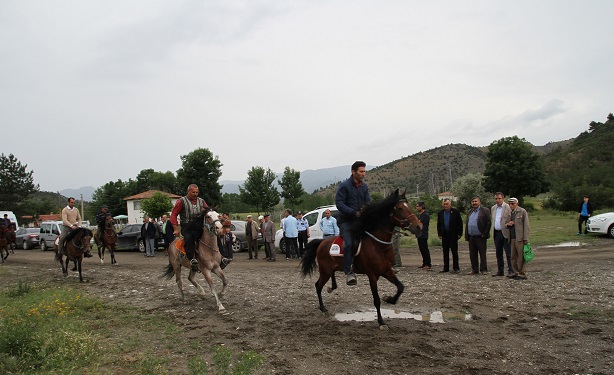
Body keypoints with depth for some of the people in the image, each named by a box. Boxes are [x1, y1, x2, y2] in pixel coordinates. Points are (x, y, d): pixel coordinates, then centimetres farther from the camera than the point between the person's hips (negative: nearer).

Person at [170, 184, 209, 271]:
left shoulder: (201, 201, 19)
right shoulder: (182, 201, 6)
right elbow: (173, 215, 3)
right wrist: (176, 229, -5)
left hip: (199, 227, 4)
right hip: (187, 227, -4)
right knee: (189, 238, -36)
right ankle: (192, 259, -44)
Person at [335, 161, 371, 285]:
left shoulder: (364, 186, 11)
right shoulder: (344, 186, -8)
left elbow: (368, 202, 11)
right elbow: (339, 203, -14)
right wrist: (354, 212, -24)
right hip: (346, 220, -7)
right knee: (349, 243, -24)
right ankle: (348, 272, -21)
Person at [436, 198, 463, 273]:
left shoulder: (455, 212, -4)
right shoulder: (440, 213, 8)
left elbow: (460, 223, -3)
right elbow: (438, 224, 12)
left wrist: (459, 234, -7)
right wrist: (439, 234, 5)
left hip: (453, 235, -4)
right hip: (444, 235, 4)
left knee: (454, 252, 2)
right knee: (445, 252, 8)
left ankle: (456, 268, 9)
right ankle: (446, 268, 13)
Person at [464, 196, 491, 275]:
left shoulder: (485, 211, -3)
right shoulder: (469, 212, 17)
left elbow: (488, 223, -8)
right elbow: (467, 224, 18)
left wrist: (484, 234, -13)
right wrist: (466, 236, 10)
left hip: (480, 237, -6)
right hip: (471, 237, 6)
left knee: (482, 254, 0)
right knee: (472, 254, 9)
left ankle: (484, 270, 6)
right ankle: (474, 270, 16)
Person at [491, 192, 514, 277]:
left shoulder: (508, 207, -7)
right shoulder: (493, 208, 14)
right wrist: (493, 231, 14)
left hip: (505, 233, -7)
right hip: (496, 233, 7)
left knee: (509, 253, -2)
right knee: (498, 253, 11)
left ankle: (511, 271, 3)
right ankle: (500, 271, 19)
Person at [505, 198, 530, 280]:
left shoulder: (522, 212, -3)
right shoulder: (510, 213, 18)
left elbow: (526, 226, -7)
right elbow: (505, 224, 25)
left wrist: (525, 239, -14)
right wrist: (508, 224, -1)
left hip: (520, 238, -7)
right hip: (512, 238, 7)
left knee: (521, 256, -4)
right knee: (513, 257, 9)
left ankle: (522, 274, 0)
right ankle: (516, 272, 17)